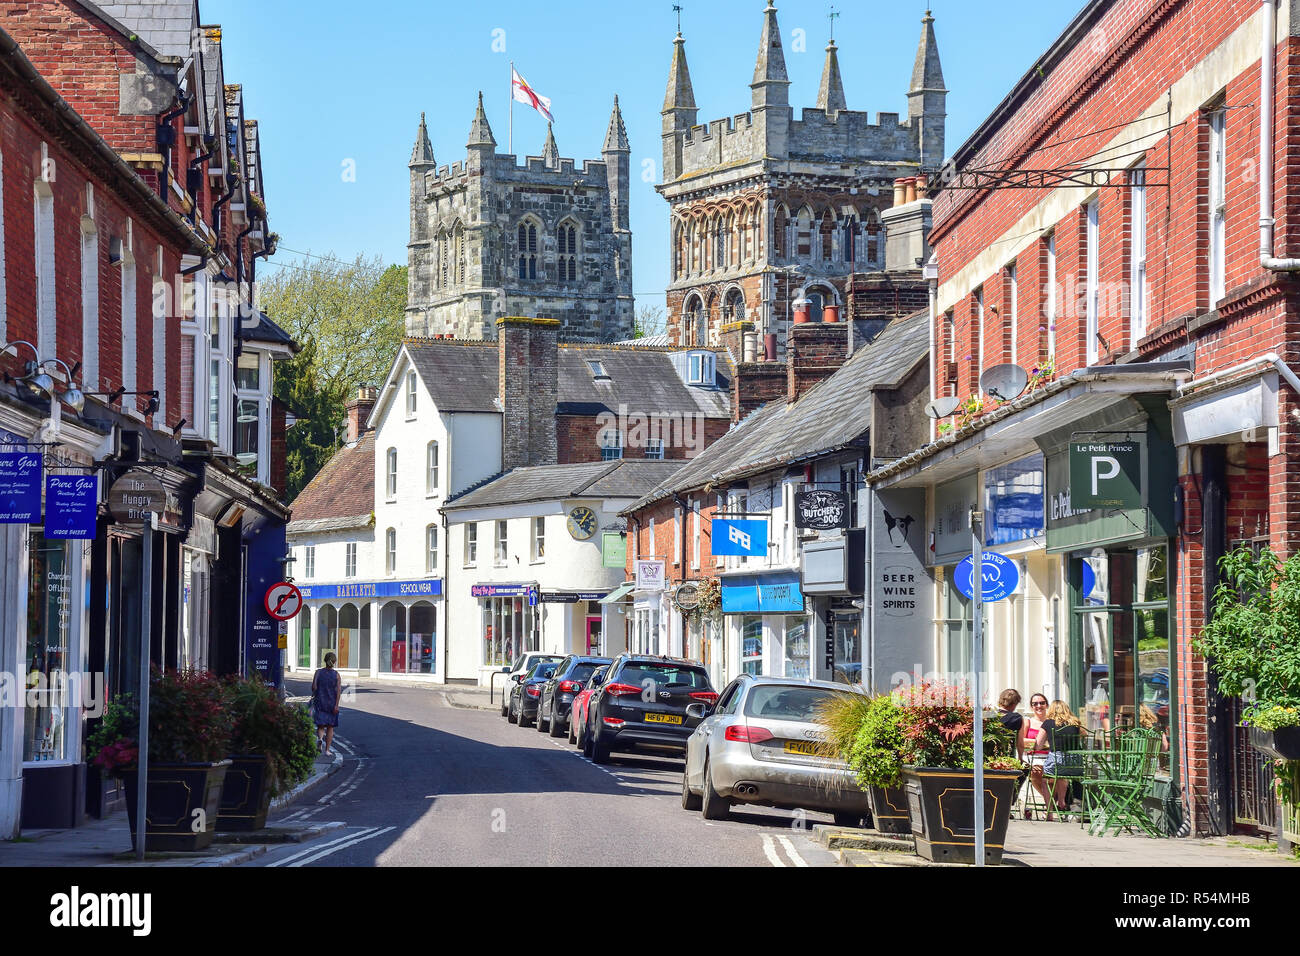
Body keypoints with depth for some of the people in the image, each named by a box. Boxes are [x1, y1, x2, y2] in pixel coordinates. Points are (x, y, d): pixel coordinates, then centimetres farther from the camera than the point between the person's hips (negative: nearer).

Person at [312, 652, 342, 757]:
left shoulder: (318, 672, -2)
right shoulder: (337, 675, -3)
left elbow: (314, 686, -10)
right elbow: (339, 690, -11)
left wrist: (314, 694, 11)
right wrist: (336, 705, -13)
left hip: (320, 702, 0)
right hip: (332, 703, 0)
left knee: (320, 725, 6)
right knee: (330, 727, 11)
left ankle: (320, 738, -26)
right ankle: (327, 750, 10)